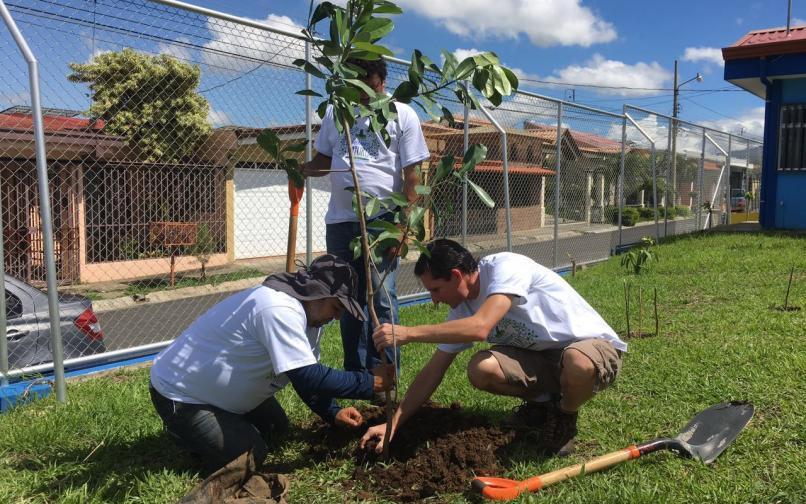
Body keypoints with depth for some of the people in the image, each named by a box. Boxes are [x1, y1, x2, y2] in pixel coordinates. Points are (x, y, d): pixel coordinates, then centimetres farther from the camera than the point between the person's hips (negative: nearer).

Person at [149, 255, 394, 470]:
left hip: (217, 386, 10)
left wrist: (333, 413, -6)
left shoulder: (306, 311, -2)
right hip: (179, 394, -10)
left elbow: (306, 374, 7)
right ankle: (181, 430, 7)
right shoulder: (279, 310, -34)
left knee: (277, 427, 16)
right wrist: (371, 383, -29)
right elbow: (309, 379, -38)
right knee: (251, 454, -12)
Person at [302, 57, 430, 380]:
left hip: (382, 219, -4)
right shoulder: (334, 113, 14)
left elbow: (412, 175, -4)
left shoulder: (402, 115, 0)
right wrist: (297, 168, -4)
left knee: (381, 298, -5)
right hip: (340, 220, 5)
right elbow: (322, 161, 20)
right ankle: (354, 371, 25)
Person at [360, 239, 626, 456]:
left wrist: (408, 333, -37)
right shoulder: (461, 309, -3)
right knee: (480, 369, -22)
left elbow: (480, 327, -39)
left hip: (591, 345, -5)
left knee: (578, 364, -42)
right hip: (538, 357, 6)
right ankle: (542, 401, 9)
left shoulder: (506, 266, -24)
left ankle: (564, 416, -5)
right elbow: (433, 372, -1)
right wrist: (393, 424, -6)